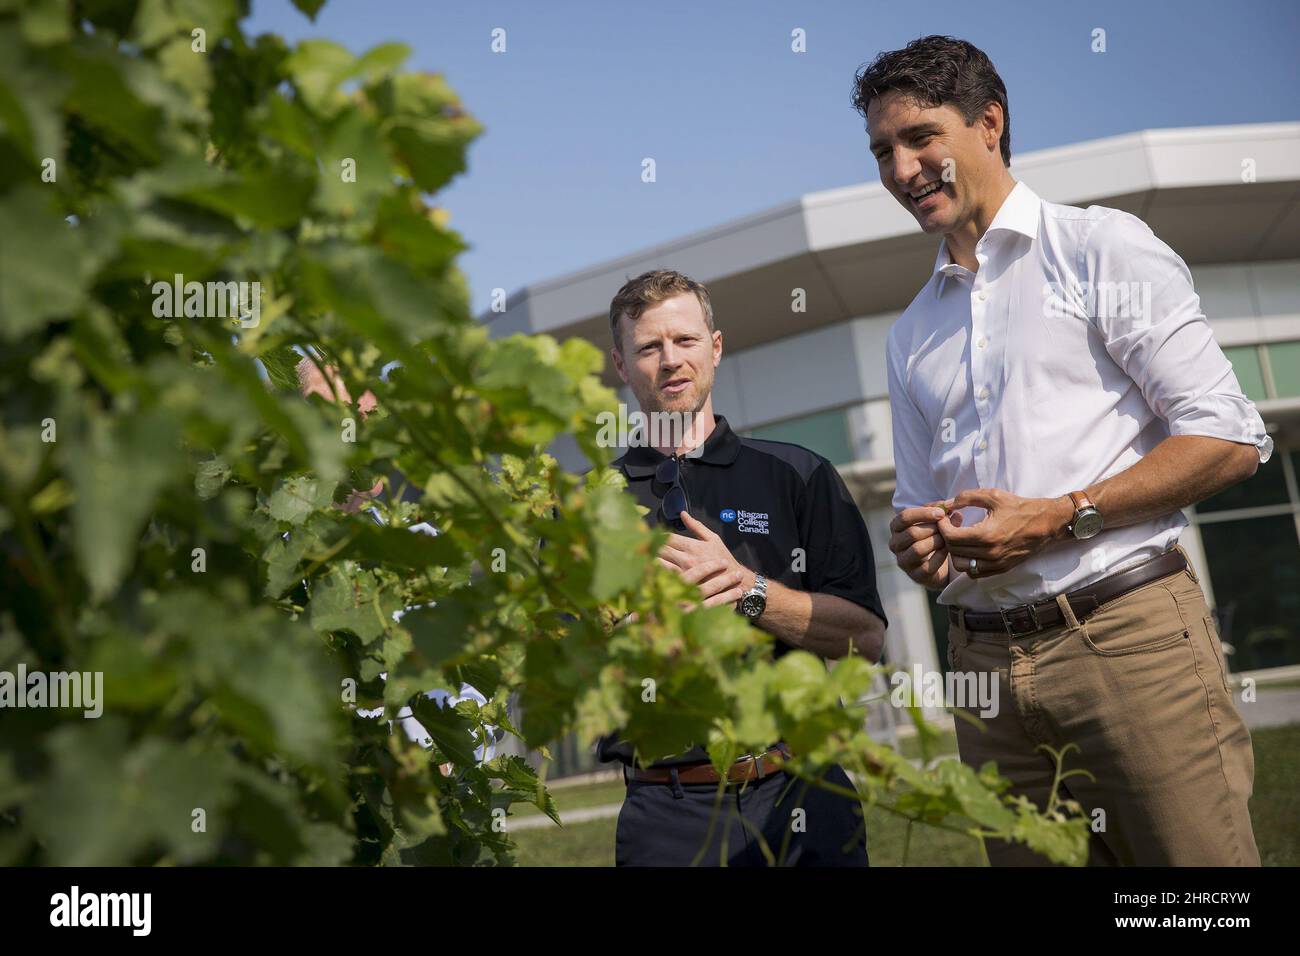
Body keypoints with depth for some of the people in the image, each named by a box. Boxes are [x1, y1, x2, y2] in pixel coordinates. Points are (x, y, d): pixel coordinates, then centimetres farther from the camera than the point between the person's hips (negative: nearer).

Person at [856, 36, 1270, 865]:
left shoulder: (1100, 247, 2)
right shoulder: (913, 332, 19)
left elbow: (1231, 440, -5)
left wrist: (1060, 517, -14)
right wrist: (918, 547, -1)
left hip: (1129, 632, -4)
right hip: (987, 659, 5)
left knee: (1199, 857, -4)